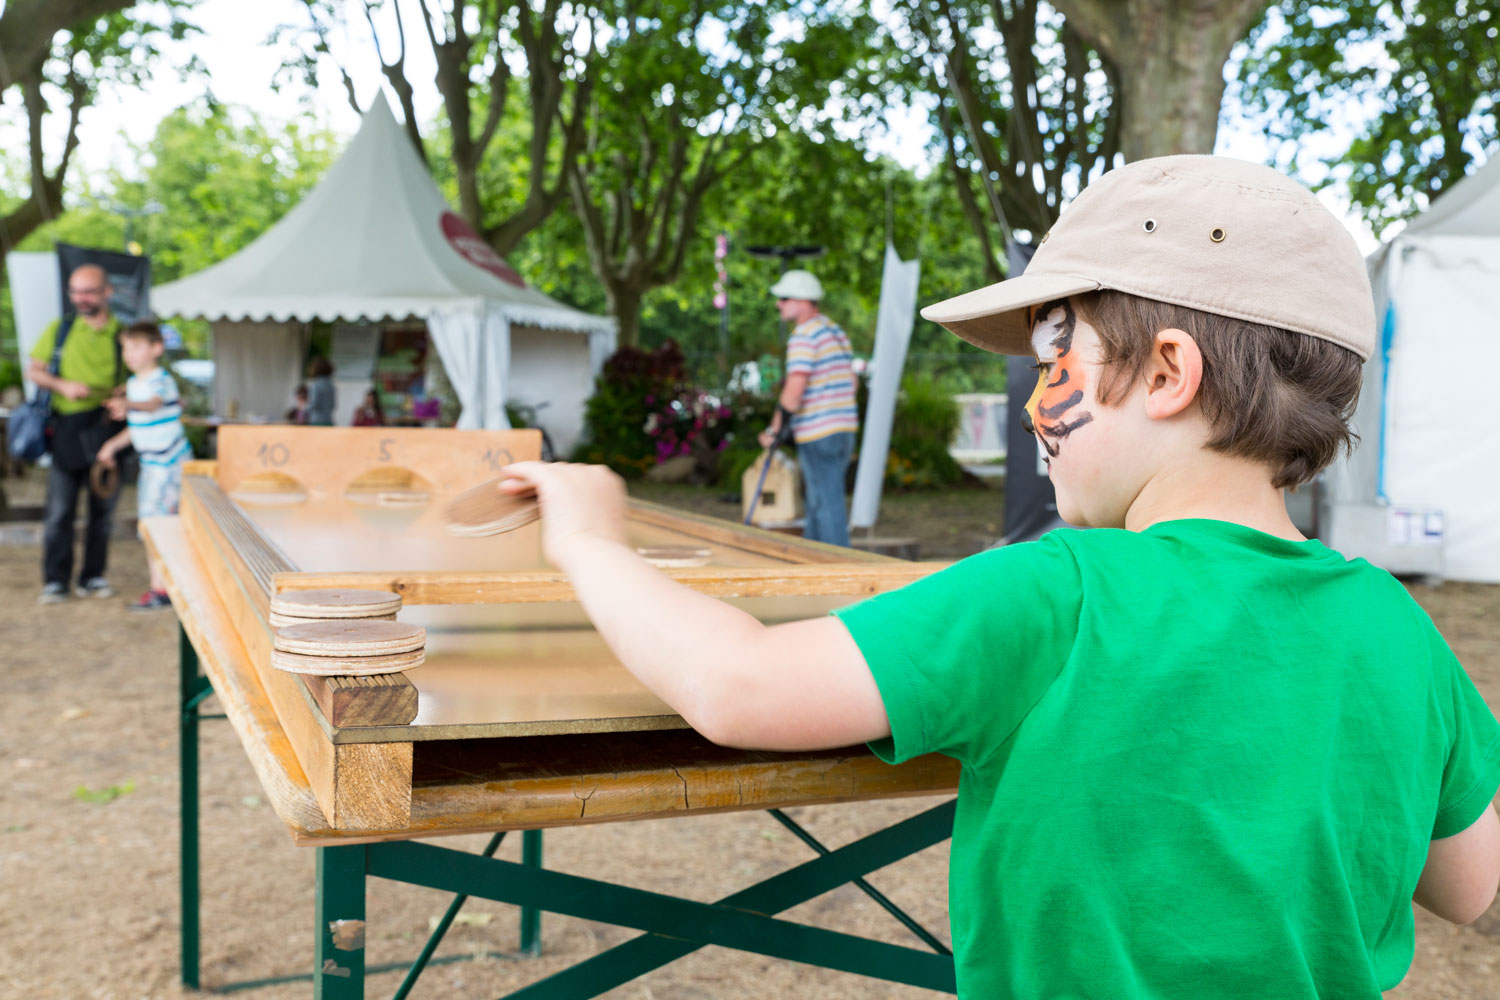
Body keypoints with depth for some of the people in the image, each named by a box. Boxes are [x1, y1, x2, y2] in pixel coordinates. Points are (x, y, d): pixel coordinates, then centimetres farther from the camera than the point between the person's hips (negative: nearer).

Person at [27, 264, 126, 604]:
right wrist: (63, 385, -10)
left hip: (105, 426, 0)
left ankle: (92, 577, 17)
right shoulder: (60, 329, 8)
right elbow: (33, 371, 9)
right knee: (59, 510, -1)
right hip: (67, 428, 0)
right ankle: (55, 581, 7)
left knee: (103, 509, 6)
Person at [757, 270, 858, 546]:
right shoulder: (836, 331, 15)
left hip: (819, 434, -9)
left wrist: (773, 430, -11)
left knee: (827, 504, -4)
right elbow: (850, 382, 21)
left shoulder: (804, 336, -13)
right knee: (816, 500, 17)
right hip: (845, 428, 9)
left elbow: (794, 391, -20)